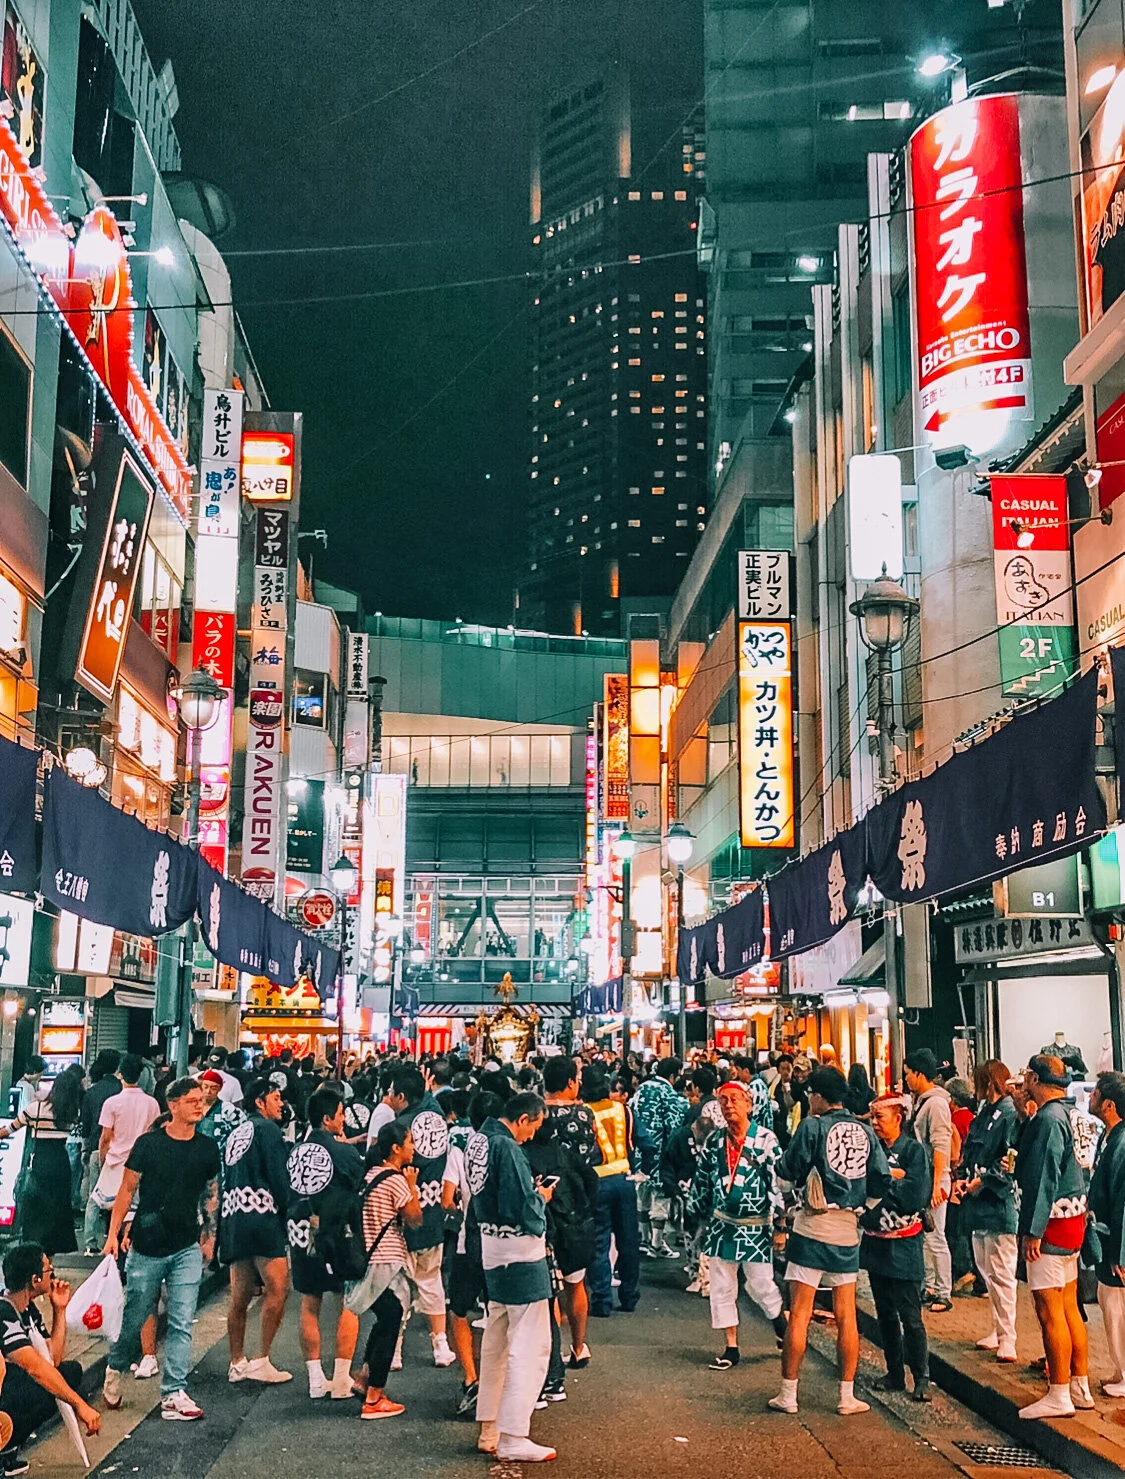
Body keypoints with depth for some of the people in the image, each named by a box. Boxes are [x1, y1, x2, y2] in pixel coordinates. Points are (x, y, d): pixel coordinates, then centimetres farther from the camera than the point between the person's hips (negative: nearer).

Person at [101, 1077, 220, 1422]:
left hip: (187, 1249, 2)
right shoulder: (149, 1144, -7)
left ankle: (174, 1395, 4)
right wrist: (113, 1234, -7)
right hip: (148, 1247, -2)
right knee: (134, 1317, 10)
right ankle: (114, 1371, 37)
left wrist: (209, 1237, 12)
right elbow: (127, 1190, -2)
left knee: (182, 1323, -1)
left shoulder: (207, 1148, 3)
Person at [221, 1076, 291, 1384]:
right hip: (262, 1216, -8)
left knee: (240, 1296, 11)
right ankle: (262, 1361, -8)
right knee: (278, 1289, -7)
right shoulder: (267, 1128, -2)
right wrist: (289, 1212, -2)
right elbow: (279, 1176, -10)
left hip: (233, 1218, 9)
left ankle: (237, 1363, 14)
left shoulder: (234, 1135, 22)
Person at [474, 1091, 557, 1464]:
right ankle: (512, 1439, -3)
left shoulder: (482, 1139, 7)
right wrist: (541, 1198, -4)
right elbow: (524, 1211, -23)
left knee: (497, 1343, 17)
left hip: (494, 1253, 10)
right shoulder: (507, 1148, -21)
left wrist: (531, 1196, 5)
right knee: (531, 1346, -4)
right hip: (520, 1254, -10)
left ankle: (489, 1431, 25)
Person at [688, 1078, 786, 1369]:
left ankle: (781, 1325, 29)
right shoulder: (714, 1140, 5)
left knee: (760, 1285, -1)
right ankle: (731, 1348, 17)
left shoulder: (766, 1139, -10)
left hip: (755, 1225, -5)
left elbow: (778, 1178, -12)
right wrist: (699, 1213, 16)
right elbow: (702, 1179, 14)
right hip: (721, 1223, 5)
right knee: (721, 1287, 6)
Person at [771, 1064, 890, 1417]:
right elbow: (882, 1182, 4)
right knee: (846, 1316, 10)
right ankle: (847, 1397, 14)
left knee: (799, 1314, 2)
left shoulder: (813, 1127, -9)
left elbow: (787, 1171, -5)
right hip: (848, 1230, 4)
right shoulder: (865, 1131, 4)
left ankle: (788, 1394, 7)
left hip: (812, 1228, -4)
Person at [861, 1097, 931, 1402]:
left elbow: (916, 1197, -17)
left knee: (910, 1316, -4)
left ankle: (921, 1379, 4)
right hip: (875, 1241, 6)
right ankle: (895, 1374, 23)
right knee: (885, 1314, 13)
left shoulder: (914, 1150, -7)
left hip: (903, 1245, -6)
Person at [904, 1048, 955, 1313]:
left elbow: (941, 1147, -22)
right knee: (923, 1236, 15)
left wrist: (935, 1184, -25)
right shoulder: (921, 1102, 14)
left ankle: (944, 1294, 3)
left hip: (934, 1181, -10)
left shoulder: (936, 1103, -17)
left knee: (935, 1238, -5)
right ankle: (929, 1287, 24)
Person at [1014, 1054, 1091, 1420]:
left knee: (1049, 1310, -5)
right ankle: (1080, 1387, 21)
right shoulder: (1063, 1114, 12)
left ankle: (1059, 1396, 0)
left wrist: (1032, 1231, -20)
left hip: (1052, 1223, -10)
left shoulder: (1047, 1119, -18)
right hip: (1072, 1219, 10)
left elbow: (1044, 1178, -21)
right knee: (1069, 1307, 14)